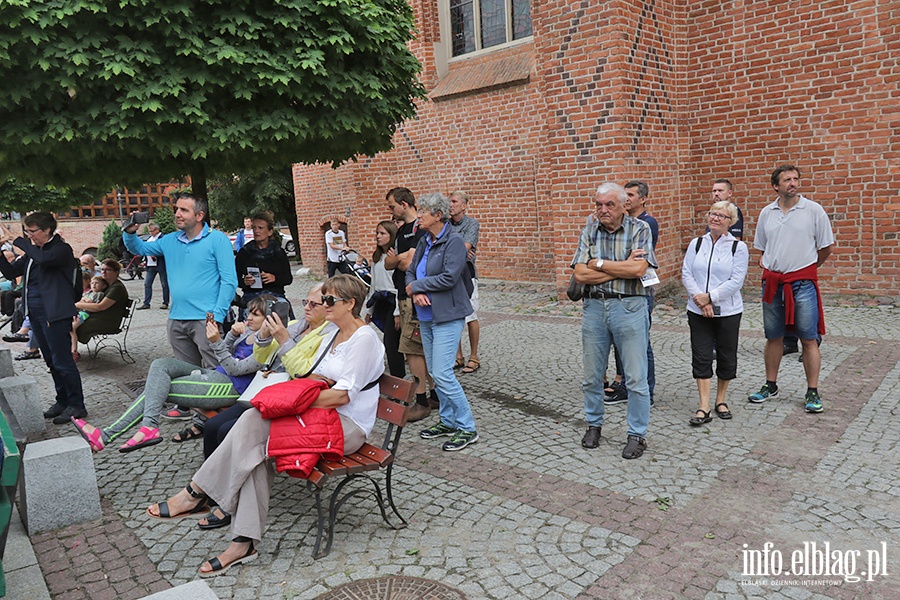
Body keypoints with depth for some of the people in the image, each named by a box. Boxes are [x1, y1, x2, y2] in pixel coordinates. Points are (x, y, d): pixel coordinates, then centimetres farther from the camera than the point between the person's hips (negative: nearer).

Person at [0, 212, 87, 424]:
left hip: (55, 313, -8)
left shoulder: (62, 249, -10)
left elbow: (44, 259, -30)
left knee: (62, 360, -6)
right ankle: (62, 401, 26)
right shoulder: (32, 251, 13)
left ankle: (76, 405, 2)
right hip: (36, 313, 8)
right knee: (51, 361, 15)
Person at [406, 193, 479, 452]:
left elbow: (449, 278, -21)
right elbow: (410, 273, 12)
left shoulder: (454, 242, -12)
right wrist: (415, 292, -10)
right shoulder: (424, 242, 12)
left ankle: (466, 428, 0)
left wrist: (417, 285, -11)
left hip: (448, 316, -9)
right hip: (426, 316, 9)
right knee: (434, 372, 13)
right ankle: (448, 421, 27)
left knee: (442, 373, -12)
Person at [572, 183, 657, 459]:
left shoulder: (640, 229, -3)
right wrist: (622, 267, -12)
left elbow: (638, 269, -18)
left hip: (629, 307, -3)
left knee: (636, 378, 3)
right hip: (594, 306, 3)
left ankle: (637, 434, 17)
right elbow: (580, 274, -7)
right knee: (592, 375, 13)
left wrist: (599, 263, -11)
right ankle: (593, 424, 32)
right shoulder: (589, 232, 4)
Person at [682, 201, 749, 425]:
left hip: (728, 312, -2)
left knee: (726, 357, 8)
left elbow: (736, 281, -10)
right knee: (701, 358, 0)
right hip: (698, 311, 2)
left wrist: (710, 297, -16)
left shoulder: (738, 247, -2)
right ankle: (704, 408, 3)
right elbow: (686, 274, 1)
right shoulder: (696, 244, 7)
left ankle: (721, 401, 27)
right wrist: (699, 299, -13)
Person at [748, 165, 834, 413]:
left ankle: (812, 393, 9)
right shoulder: (766, 213, 8)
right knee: (773, 337, 12)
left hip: (802, 282, -3)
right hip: (772, 281, 4)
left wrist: (807, 267, 11)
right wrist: (766, 263, 3)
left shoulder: (813, 210, -3)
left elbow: (827, 247, 3)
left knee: (809, 339, -1)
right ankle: (770, 385, 24)